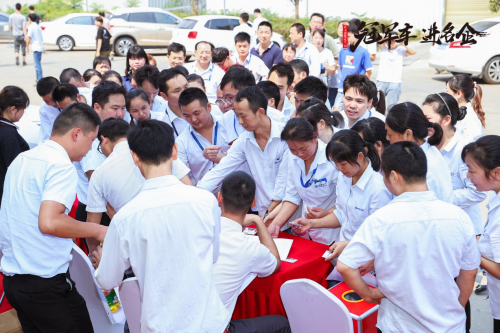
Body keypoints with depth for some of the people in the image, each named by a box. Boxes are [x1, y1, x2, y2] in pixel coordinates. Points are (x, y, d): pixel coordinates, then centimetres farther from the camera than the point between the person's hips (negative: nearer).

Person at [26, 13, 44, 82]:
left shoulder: (31, 27, -9)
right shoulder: (38, 27, 16)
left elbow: (29, 38, -13)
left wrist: (27, 47, -3)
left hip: (36, 48, -9)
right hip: (40, 47, 9)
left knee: (37, 64, -11)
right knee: (38, 63, 18)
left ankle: (40, 80, -16)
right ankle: (39, 78, 25)